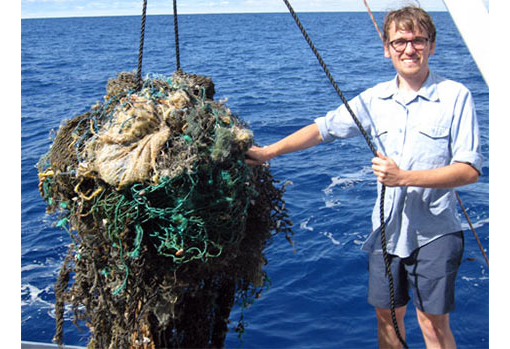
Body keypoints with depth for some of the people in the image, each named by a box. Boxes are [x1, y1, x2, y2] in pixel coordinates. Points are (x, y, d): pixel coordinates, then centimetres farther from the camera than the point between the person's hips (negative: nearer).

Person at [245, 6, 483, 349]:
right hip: (388, 227, 4)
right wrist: (269, 151, 5)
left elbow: (469, 169, -14)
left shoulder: (455, 96, -9)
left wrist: (405, 177, -22)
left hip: (434, 231, -4)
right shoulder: (376, 98, 4)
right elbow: (323, 128, 9)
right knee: (387, 315, 15)